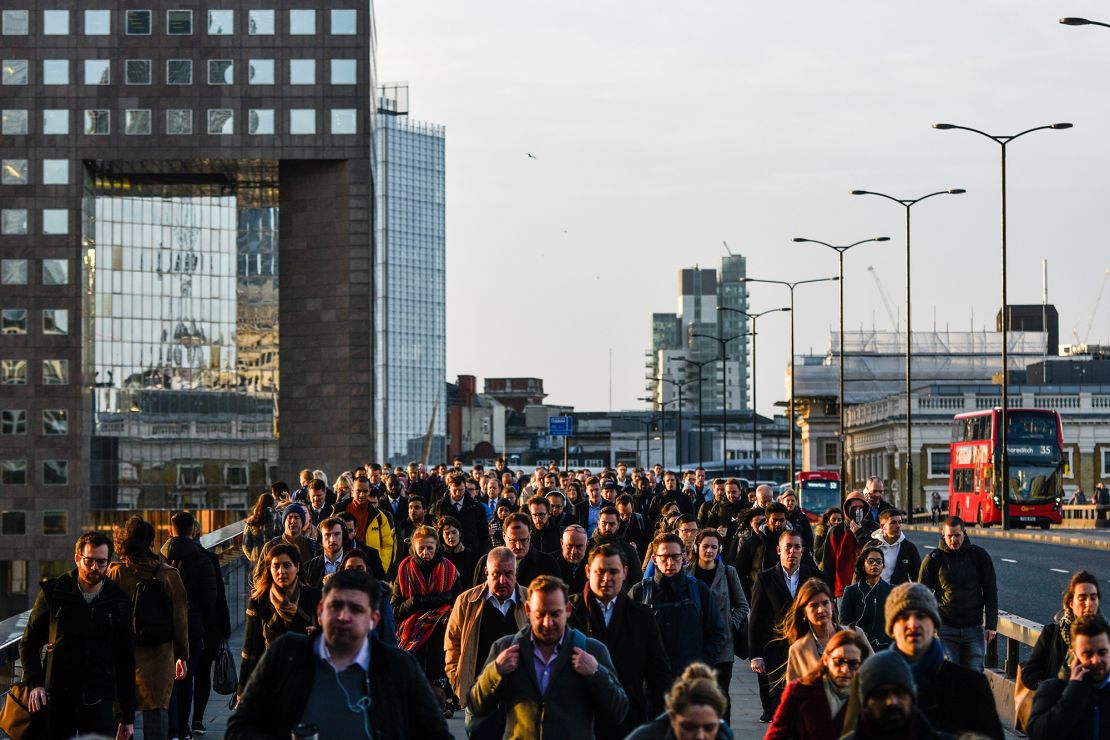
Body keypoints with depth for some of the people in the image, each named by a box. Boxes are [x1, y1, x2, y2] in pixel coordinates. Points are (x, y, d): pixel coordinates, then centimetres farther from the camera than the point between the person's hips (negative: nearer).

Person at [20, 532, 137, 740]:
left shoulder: (118, 601, 4)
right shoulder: (53, 592, 1)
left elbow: (126, 660, 9)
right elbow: (29, 643, 7)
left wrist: (128, 716, 8)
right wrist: (35, 683, -10)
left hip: (99, 701, 0)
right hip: (56, 699, 0)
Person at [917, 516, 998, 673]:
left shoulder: (979, 555, 3)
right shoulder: (933, 559, 0)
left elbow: (990, 592, 7)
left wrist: (991, 625, 1)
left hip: (973, 628, 1)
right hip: (944, 628, -1)